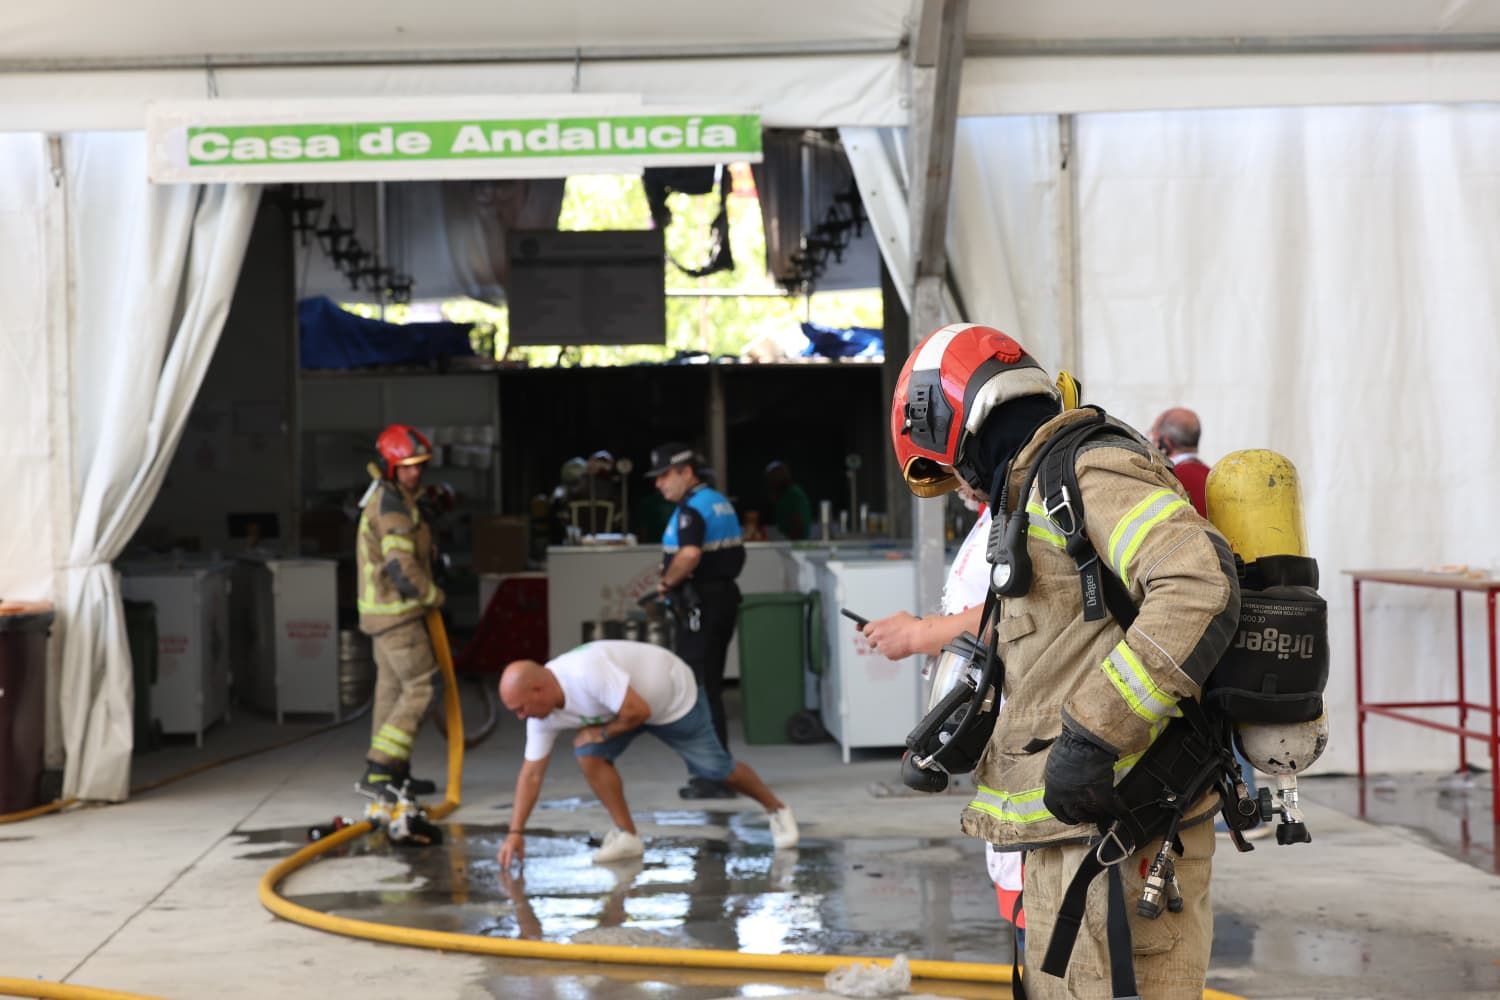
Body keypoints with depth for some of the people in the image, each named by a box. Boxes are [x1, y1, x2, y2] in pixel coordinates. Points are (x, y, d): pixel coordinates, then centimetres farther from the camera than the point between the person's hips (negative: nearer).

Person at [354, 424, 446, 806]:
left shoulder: (383, 497, 15)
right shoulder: (392, 503, -18)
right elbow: (400, 564, -24)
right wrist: (433, 595, -11)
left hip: (385, 611, 10)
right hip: (397, 613, -10)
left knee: (392, 688, 14)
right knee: (420, 688, -10)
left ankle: (396, 775, 22)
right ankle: (376, 772, -12)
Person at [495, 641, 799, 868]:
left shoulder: (586, 672, -43)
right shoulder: (542, 715, -16)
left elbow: (639, 711, -38)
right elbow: (531, 773, -10)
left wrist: (605, 732, -22)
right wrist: (516, 832, -15)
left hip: (674, 697, -6)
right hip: (626, 701, 6)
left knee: (715, 769, -1)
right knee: (587, 751, -17)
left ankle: (776, 809, 25)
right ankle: (627, 835, -7)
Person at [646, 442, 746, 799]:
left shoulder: (692, 508, -16)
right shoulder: (721, 502, 16)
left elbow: (689, 555, -32)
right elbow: (735, 553, 22)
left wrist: (666, 582, -15)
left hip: (701, 605, -10)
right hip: (724, 594, 10)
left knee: (700, 689, -4)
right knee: (710, 686, 15)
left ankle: (714, 777, -3)